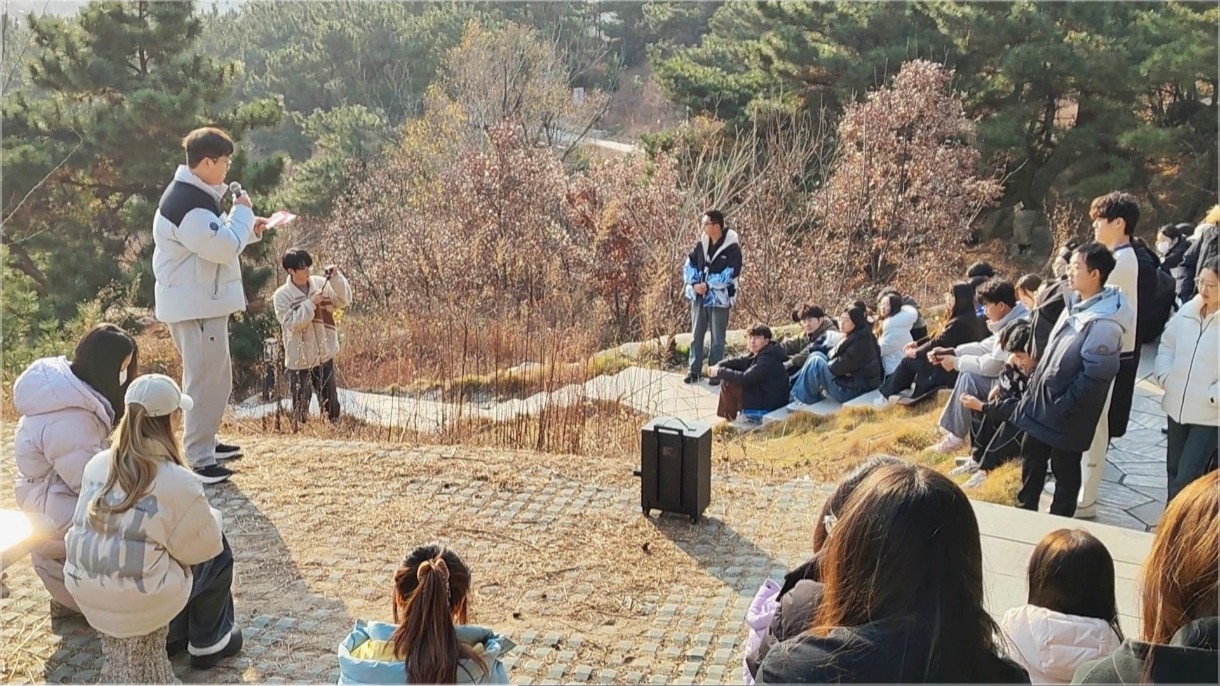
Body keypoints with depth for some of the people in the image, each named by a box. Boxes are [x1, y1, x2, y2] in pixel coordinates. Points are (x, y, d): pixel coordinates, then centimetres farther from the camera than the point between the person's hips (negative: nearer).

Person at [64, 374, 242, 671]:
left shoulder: (97, 465, -1)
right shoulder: (178, 482, -19)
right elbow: (203, 546, -7)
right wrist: (211, 518, 14)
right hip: (141, 606, -6)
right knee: (218, 553, 18)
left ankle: (173, 635, 33)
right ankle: (209, 643, 28)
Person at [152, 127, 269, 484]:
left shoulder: (192, 194, 13)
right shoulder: (188, 204, -23)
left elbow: (212, 237, 23)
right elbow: (224, 247, -26)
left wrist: (247, 227, 10)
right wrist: (242, 213, -12)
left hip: (200, 303, 11)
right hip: (196, 306, -11)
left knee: (213, 376, 21)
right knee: (208, 380, -7)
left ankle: (205, 442, 34)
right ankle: (199, 460, -2)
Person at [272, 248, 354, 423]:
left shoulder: (321, 283, -1)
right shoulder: (282, 295, -10)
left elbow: (344, 301, -5)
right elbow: (291, 323, -18)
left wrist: (336, 277, -18)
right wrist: (310, 303, -22)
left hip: (324, 354, 3)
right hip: (299, 358, -3)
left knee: (330, 402, 13)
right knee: (301, 405, 7)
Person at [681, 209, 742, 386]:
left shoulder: (732, 247, -11)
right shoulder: (701, 243, 5)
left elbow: (730, 274, -17)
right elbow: (689, 265, 5)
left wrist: (708, 285, -18)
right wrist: (695, 284, -11)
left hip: (719, 298, -5)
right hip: (698, 296, 5)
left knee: (717, 338, 4)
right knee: (696, 335, 10)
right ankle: (694, 370, 18)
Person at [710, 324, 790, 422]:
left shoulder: (768, 360, -25)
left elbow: (745, 378, -30)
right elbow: (739, 362, 8)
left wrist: (720, 372, -21)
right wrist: (718, 367, -10)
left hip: (768, 406, -10)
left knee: (728, 384, -13)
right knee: (727, 379, 12)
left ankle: (730, 420, 4)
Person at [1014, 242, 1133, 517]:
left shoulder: (1104, 323, -24)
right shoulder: (1075, 304, 5)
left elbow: (1094, 378, -26)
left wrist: (1060, 409, -21)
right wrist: (1033, 385, 13)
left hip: (1066, 418, -9)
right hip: (1041, 404, 9)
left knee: (1065, 472, 10)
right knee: (1031, 461, 22)